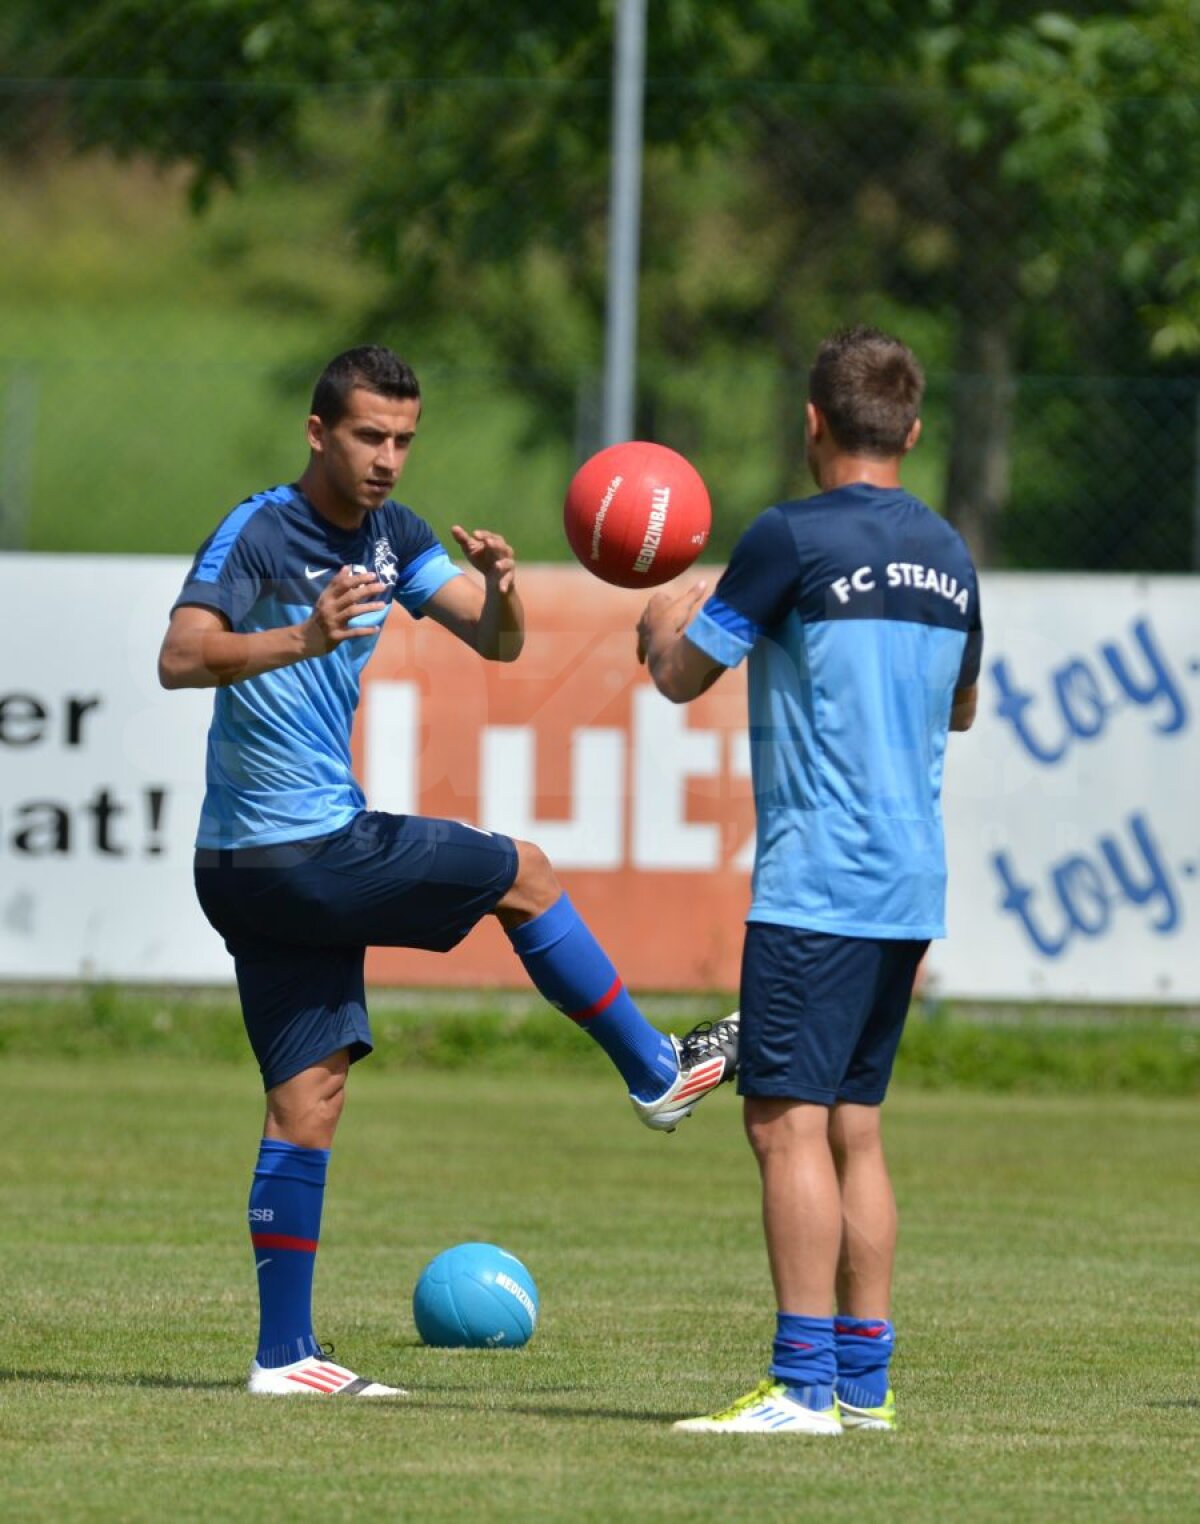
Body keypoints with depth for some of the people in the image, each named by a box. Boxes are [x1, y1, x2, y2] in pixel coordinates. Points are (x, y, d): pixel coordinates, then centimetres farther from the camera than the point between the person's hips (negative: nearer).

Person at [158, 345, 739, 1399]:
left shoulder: (392, 536, 10)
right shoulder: (257, 534, -15)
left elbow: (496, 641, 8)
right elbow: (180, 658, -28)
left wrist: (500, 588, -15)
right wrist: (306, 638, -43)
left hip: (312, 852, 8)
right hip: (290, 855, -8)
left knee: (309, 1097, 5)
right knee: (523, 875, 0)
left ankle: (284, 1354, 5)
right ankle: (659, 1075, 15)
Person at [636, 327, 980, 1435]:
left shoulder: (796, 537, -10)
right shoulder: (946, 554, 12)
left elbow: (683, 677, -2)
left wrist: (666, 622, 20)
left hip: (815, 878, -8)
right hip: (911, 884, 8)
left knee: (788, 1121, -9)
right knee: (853, 1127, 13)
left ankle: (804, 1385, -14)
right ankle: (864, 1378, 13)